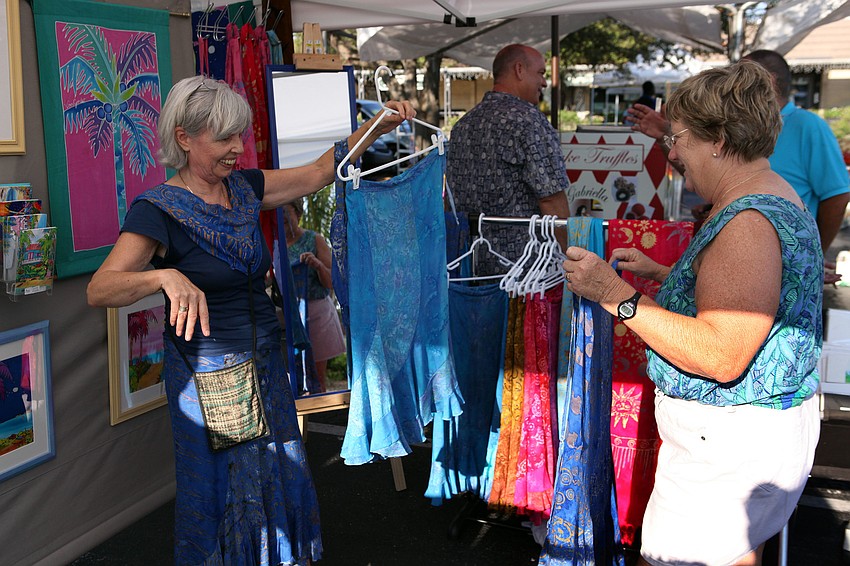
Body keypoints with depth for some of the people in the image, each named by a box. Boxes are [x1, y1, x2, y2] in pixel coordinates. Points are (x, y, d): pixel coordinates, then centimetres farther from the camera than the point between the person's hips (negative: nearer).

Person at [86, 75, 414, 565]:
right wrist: (165, 277, -45)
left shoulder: (244, 188, 4)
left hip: (266, 360, 7)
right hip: (207, 372, -6)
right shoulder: (159, 210, -15)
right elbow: (100, 288, -26)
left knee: (280, 480, 16)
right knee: (223, 490, 7)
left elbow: (319, 172, 12)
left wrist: (378, 127, 3)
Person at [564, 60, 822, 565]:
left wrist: (617, 295, -27)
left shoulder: (747, 224, -24)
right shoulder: (776, 198, 11)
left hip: (730, 443, -11)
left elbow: (721, 357, -29)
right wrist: (658, 272, 18)